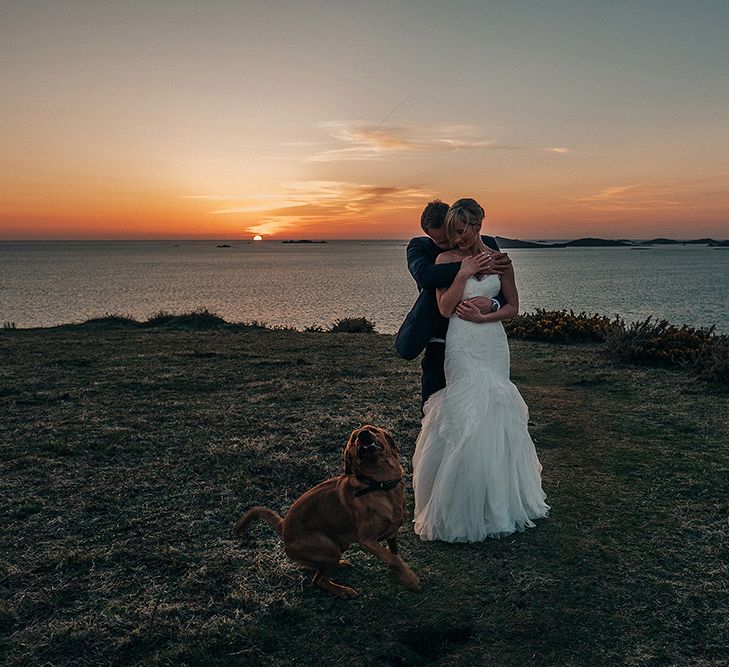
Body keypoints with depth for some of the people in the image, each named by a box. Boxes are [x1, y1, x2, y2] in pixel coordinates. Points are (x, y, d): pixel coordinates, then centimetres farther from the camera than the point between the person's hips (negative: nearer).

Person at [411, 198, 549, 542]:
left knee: (494, 416, 8)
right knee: (468, 417, -4)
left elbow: (513, 306, 8)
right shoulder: (446, 259, -1)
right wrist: (464, 273, -14)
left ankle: (499, 498, 24)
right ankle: (465, 507, 7)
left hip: (494, 342, 3)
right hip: (462, 346, -2)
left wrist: (484, 316, -7)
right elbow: (445, 308, -8)